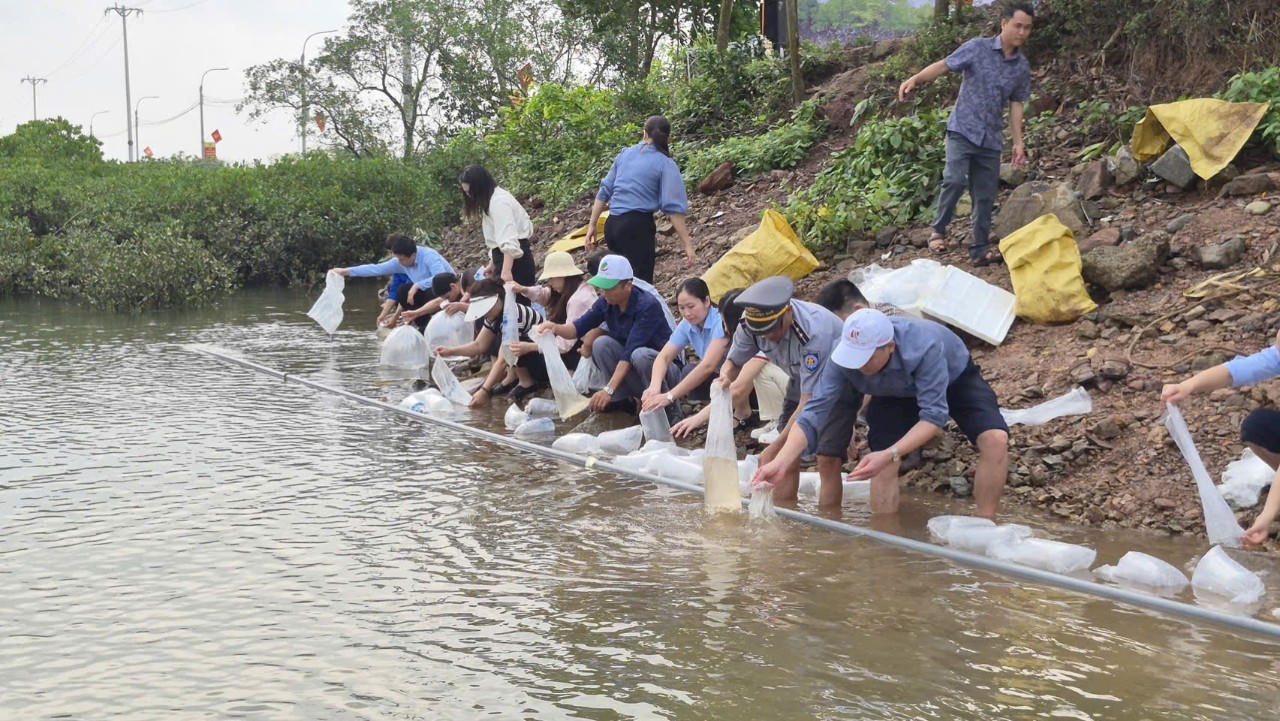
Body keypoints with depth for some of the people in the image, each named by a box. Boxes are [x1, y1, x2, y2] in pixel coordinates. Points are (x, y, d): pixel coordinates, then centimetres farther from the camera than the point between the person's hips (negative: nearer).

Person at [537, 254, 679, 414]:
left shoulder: (647, 306, -27)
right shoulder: (606, 302, -7)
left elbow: (630, 351, -32)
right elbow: (579, 327, -3)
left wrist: (608, 390, -38)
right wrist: (556, 328, -27)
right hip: (629, 364, 6)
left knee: (640, 355, -37)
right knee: (601, 343, -17)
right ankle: (624, 399, -7)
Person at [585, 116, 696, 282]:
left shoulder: (625, 154, 13)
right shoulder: (666, 164, -2)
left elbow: (604, 191, 15)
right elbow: (673, 207, -11)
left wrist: (592, 225, 21)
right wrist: (687, 244, -11)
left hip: (612, 224, 6)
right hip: (638, 225, -5)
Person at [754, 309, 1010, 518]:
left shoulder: (924, 346, -44)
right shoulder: (844, 359, -33)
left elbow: (934, 415, -42)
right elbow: (814, 414, -32)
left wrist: (889, 455, -53)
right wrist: (780, 463, -44)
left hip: (955, 378, -3)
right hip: (896, 394, 3)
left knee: (995, 439, -24)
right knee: (882, 464, -14)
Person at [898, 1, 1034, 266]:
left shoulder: (1022, 67, 6)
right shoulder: (977, 48, -6)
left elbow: (1016, 105, 11)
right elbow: (944, 66, -8)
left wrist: (1018, 142, 6)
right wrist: (915, 79, -23)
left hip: (991, 138, 4)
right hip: (963, 130, -4)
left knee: (985, 195, 6)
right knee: (954, 180, -22)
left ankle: (980, 250, 16)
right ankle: (938, 230, -2)